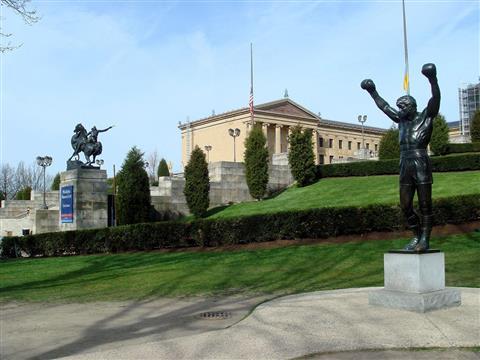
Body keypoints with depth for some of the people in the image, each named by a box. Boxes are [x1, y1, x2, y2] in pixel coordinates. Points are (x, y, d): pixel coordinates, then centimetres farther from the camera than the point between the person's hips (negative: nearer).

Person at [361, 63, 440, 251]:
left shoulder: (426, 116, 1)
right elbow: (384, 107, 27)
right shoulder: (402, 120, 16)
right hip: (405, 168, 6)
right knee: (405, 207, 6)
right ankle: (417, 237, 20)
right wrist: (373, 92, 32)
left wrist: (433, 79, -29)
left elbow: (435, 99, -15)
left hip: (421, 167, -6)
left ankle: (425, 240, 6)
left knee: (424, 205, 0)